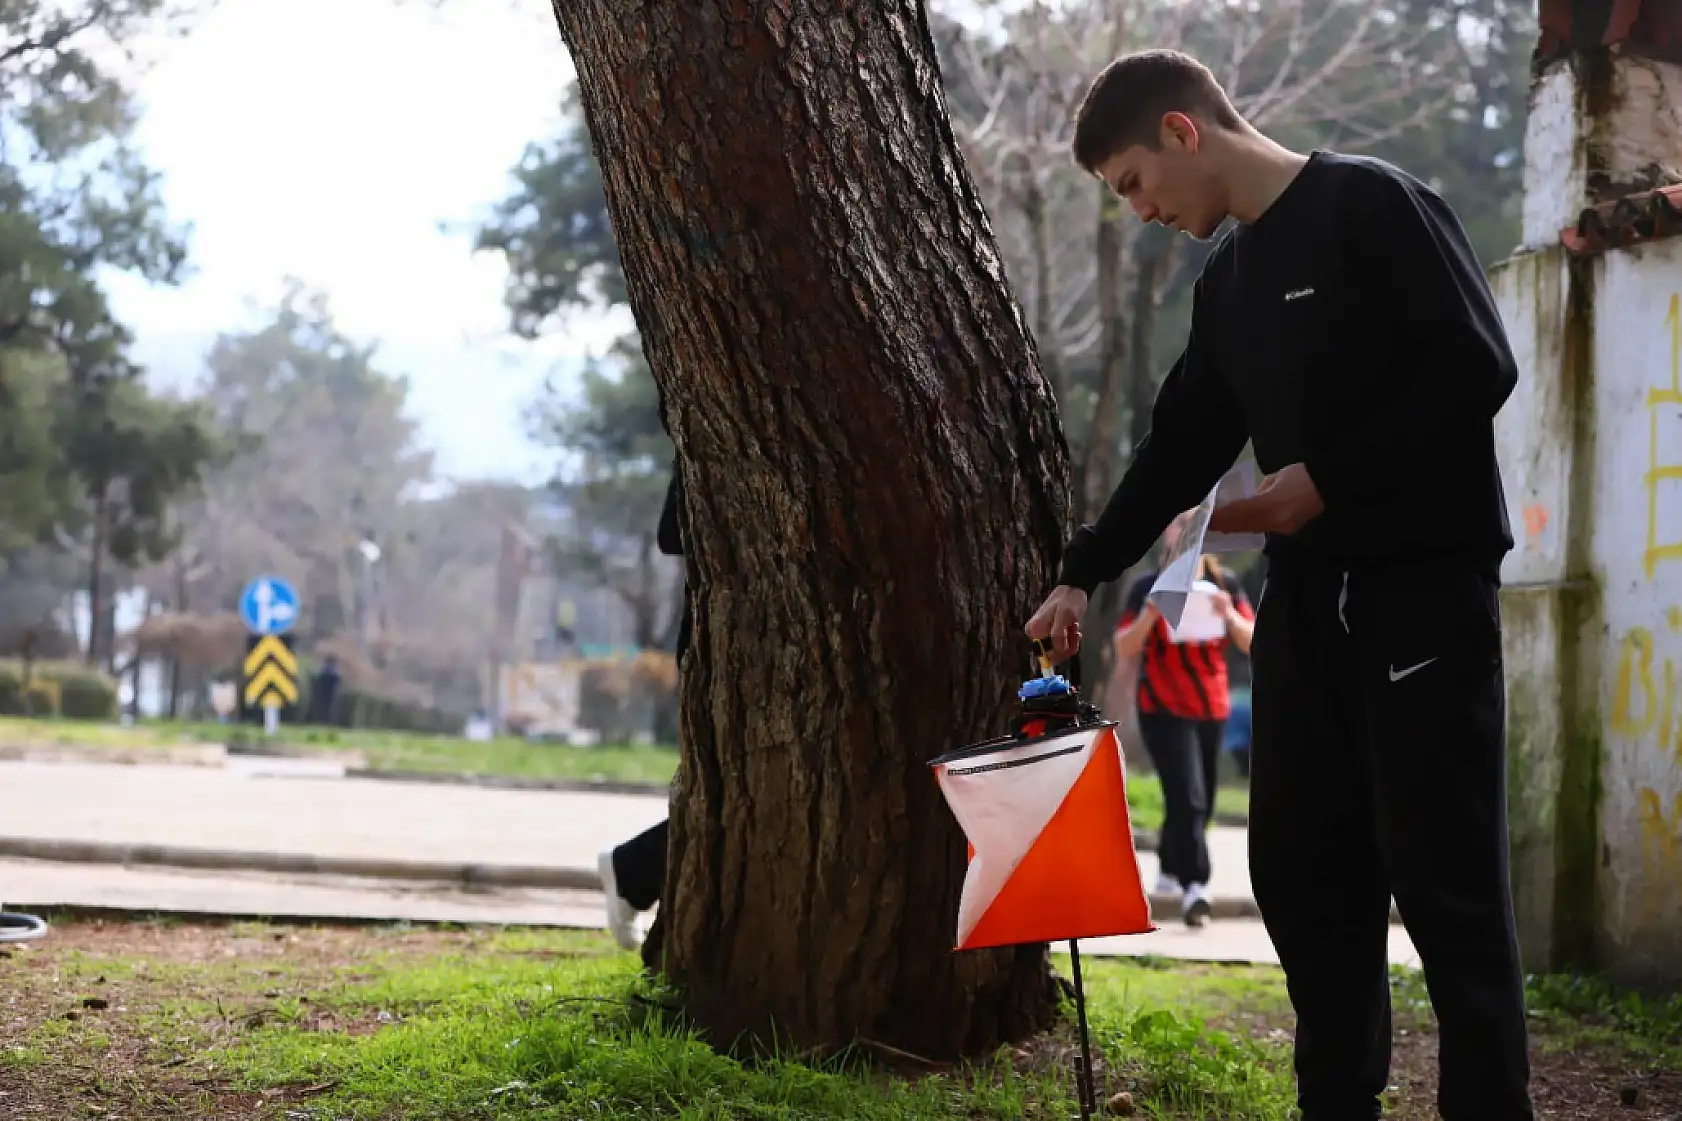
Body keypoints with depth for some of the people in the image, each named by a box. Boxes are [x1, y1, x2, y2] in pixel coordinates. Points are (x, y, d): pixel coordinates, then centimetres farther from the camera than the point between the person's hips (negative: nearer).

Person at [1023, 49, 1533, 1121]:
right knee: (1301, 871, 7)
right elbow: (1181, 446, 21)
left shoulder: (1371, 204, -8)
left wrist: (1329, 479, -15)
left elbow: (1479, 368, -15)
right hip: (1307, 600, 8)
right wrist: (1085, 571, 15)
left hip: (1425, 585, -8)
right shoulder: (1228, 278, 17)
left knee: (1444, 877, -6)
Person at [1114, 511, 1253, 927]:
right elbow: (1124, 651, -7)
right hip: (1164, 710, -4)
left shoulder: (1225, 585, 3)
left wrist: (1229, 615, -21)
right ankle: (1195, 886, -23)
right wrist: (1148, 616, -25)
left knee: (1202, 802, 13)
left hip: (1212, 709, 5)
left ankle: (1170, 871, 34)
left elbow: (1254, 644, -2)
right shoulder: (1148, 587, -5)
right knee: (1186, 798, -17)